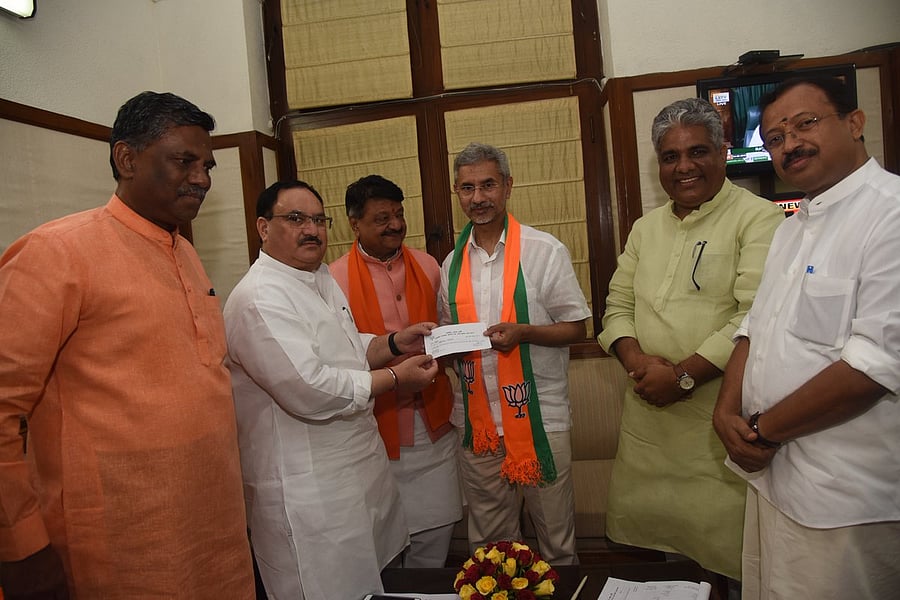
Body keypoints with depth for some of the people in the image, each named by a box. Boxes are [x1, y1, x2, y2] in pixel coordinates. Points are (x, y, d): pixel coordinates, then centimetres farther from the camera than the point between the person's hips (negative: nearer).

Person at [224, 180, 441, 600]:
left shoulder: (321, 280, 11)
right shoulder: (259, 298, -21)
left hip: (358, 467, 9)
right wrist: (394, 379, -19)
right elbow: (308, 389, -29)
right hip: (306, 491, -9)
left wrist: (393, 343, 3)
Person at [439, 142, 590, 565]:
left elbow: (577, 329, -4)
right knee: (487, 545, 17)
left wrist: (522, 333, -21)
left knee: (556, 541, 10)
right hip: (477, 423, 4)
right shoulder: (453, 263, 8)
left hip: (539, 418, -3)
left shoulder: (545, 251, -6)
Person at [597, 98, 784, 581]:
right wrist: (639, 362, -7)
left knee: (725, 556, 2)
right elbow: (618, 305, 11)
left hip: (720, 413, -5)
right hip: (647, 411, 6)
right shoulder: (646, 228, 14)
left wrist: (683, 376, -17)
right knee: (640, 524, 14)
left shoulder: (758, 219, -6)